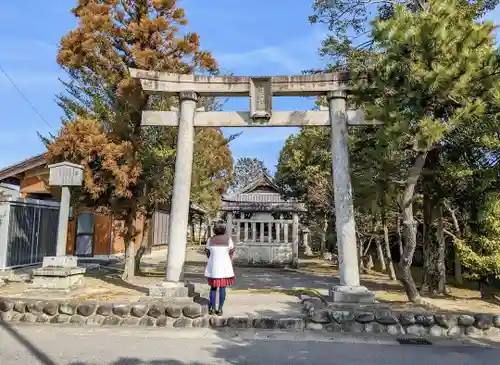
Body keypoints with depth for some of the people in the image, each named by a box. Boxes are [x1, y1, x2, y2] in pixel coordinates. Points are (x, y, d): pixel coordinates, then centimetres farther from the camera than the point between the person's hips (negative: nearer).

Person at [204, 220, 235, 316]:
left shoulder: (210, 240, -1)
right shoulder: (228, 239, -6)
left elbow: (208, 253, 2)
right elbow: (231, 253, -3)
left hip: (213, 266, 2)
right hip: (225, 266, -2)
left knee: (213, 287, 16)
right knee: (222, 288, 7)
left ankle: (212, 308, 18)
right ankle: (220, 309, 10)